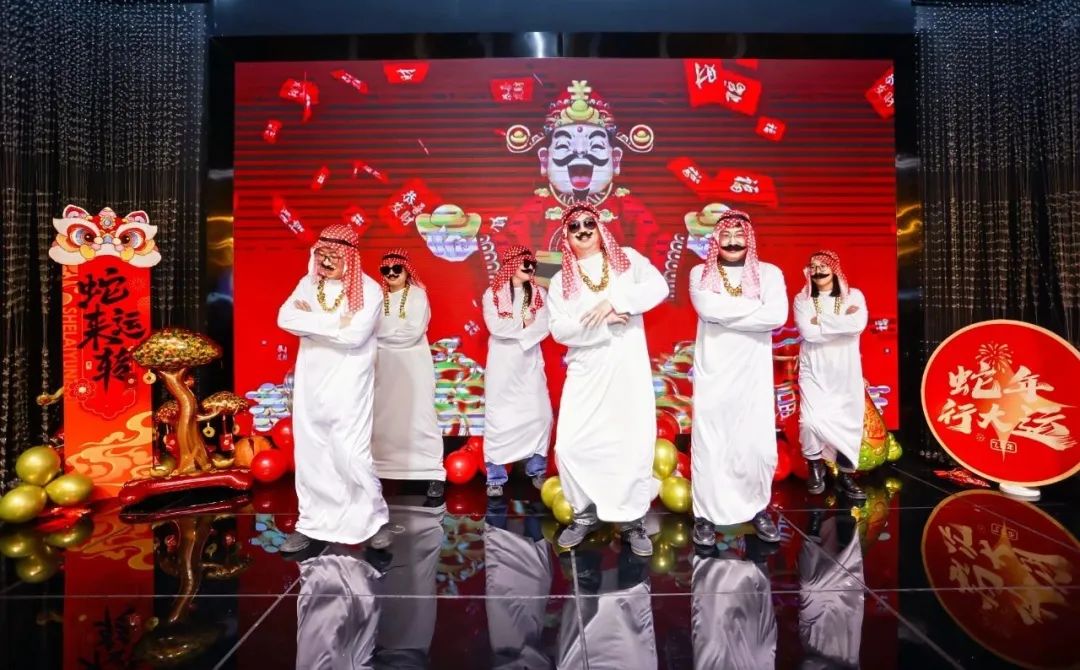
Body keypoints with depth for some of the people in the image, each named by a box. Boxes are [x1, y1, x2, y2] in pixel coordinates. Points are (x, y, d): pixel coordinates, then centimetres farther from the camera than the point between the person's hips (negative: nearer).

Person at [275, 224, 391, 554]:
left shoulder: (368, 290, -9)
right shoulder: (308, 283, 7)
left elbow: (355, 335, -21)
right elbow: (284, 318, -7)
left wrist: (311, 319, -11)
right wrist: (336, 323, -16)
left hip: (348, 384, -5)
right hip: (309, 381, 5)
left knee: (351, 454, -6)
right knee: (309, 452, 9)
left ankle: (375, 518, 14)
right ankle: (312, 523, 23)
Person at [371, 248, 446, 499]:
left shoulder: (417, 294, -1)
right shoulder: (378, 297, 9)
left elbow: (413, 332, -12)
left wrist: (383, 333, -7)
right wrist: (398, 329, -8)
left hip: (413, 365, -4)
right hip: (385, 365, 4)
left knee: (419, 416, -4)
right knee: (384, 417, 9)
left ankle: (435, 473, 0)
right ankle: (381, 467, 21)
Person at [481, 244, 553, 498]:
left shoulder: (538, 294, 7)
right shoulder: (492, 294, -1)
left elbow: (543, 328, -5)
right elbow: (495, 327, -14)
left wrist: (511, 327, -13)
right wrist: (524, 323, -8)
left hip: (530, 362, 3)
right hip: (501, 363, -3)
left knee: (539, 414, 3)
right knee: (499, 417, 1)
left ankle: (537, 470, 18)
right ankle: (495, 477, 8)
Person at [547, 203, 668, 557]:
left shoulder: (627, 259, 8)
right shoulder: (562, 279, 8)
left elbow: (658, 286, -9)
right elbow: (559, 329, -4)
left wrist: (616, 301, -20)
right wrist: (603, 323, -16)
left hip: (629, 369, -1)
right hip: (586, 373, 1)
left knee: (635, 445, 1)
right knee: (570, 445, -3)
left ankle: (633, 520, 19)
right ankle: (585, 514, 19)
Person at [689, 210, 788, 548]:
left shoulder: (769, 273, 6)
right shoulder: (700, 273, 5)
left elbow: (778, 316, -11)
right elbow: (707, 309, -15)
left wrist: (726, 314, -11)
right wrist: (754, 305, -8)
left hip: (753, 373, 1)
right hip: (712, 373, -1)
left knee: (758, 445, 4)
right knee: (709, 445, 1)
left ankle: (758, 509, 24)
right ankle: (706, 515, 13)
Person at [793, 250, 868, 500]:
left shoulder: (854, 296, 4)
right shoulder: (802, 299, 2)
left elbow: (858, 325, -16)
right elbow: (808, 332, -14)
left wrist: (821, 320, -13)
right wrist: (842, 321, -11)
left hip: (846, 372, 2)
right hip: (814, 371, -1)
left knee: (848, 422, 5)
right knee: (811, 420, -16)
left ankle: (844, 476, 22)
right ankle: (815, 467, 9)